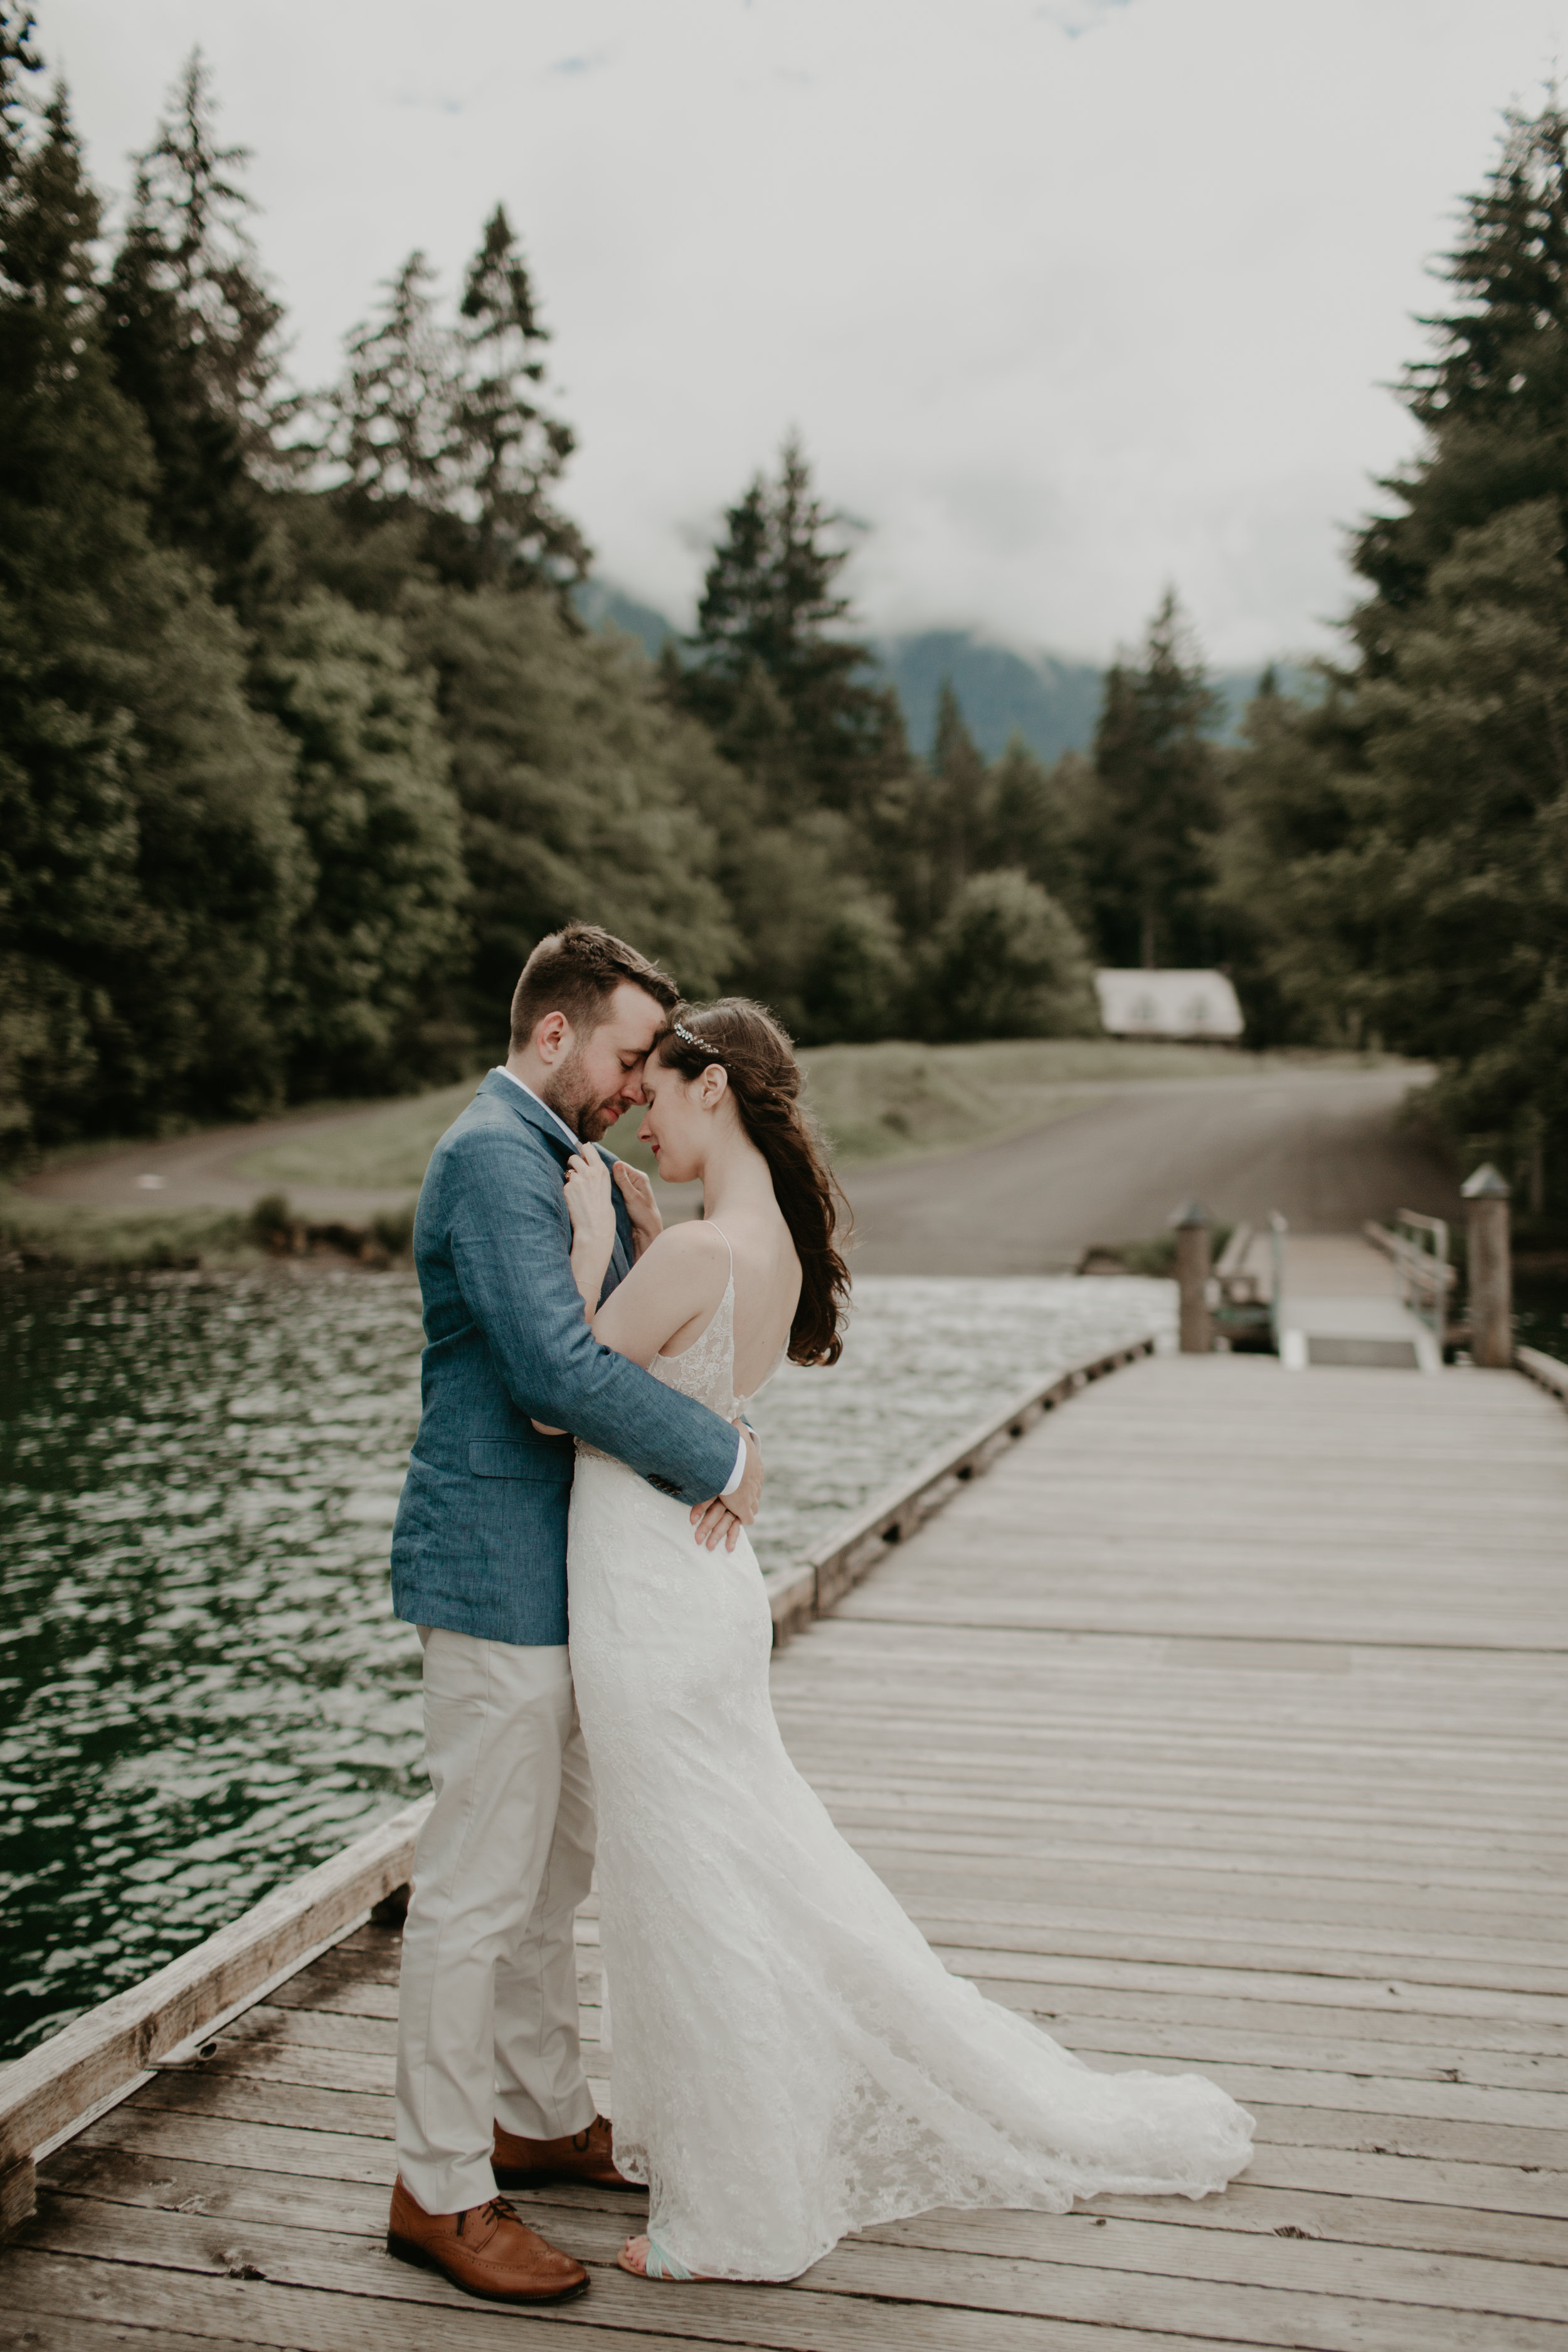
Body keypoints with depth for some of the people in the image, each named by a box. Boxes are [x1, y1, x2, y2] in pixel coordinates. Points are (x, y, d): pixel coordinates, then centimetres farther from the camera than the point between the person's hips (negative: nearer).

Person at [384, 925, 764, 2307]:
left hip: (556, 1571, 10)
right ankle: (440, 2189, 14)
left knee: (556, 1866, 20)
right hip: (499, 1571, -10)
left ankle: (546, 2118, 36)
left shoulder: (566, 1161, 14)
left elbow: (624, 1341, 14)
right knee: (479, 1884, 0)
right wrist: (725, 1454, -19)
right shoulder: (493, 1156, -18)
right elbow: (557, 1366, -28)